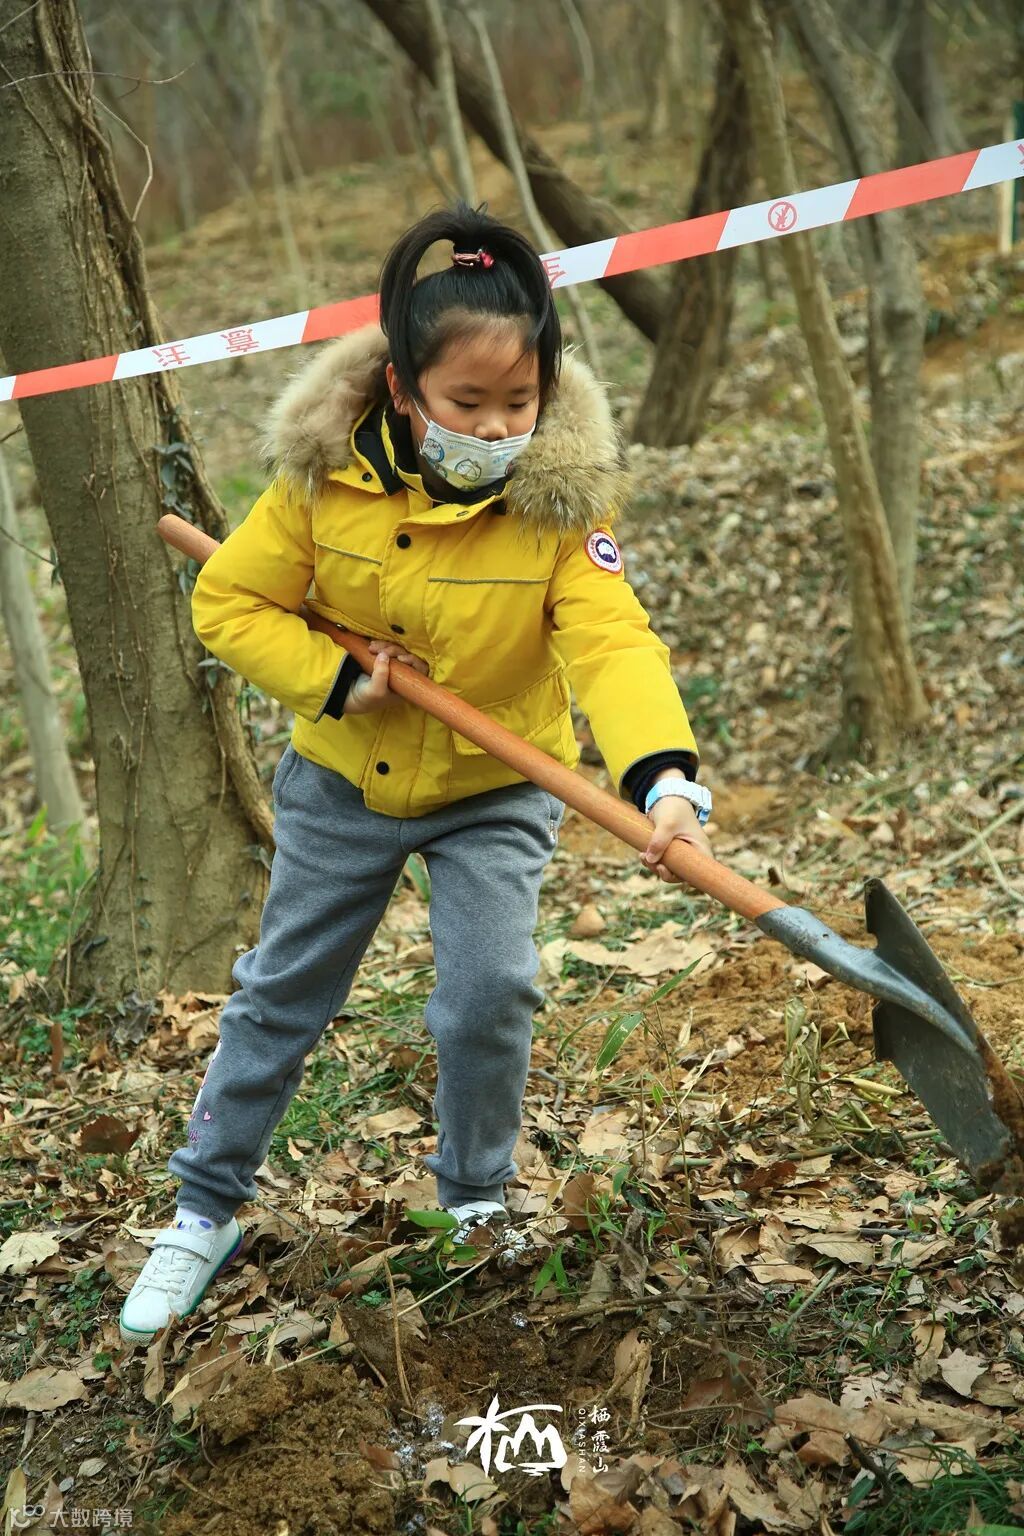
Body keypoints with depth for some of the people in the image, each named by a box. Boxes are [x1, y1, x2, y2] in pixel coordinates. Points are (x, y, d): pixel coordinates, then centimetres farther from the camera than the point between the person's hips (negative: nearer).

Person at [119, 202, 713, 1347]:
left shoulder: (560, 496, -22)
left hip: (496, 792, -1)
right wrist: (335, 679, -23)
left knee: (490, 996, -12)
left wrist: (665, 777, -52)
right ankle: (204, 1213, 32)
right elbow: (228, 602, -9)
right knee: (279, 998, 12)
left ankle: (475, 1202, 19)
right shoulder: (326, 474, -18)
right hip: (343, 783, 2)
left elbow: (613, 641, -35)